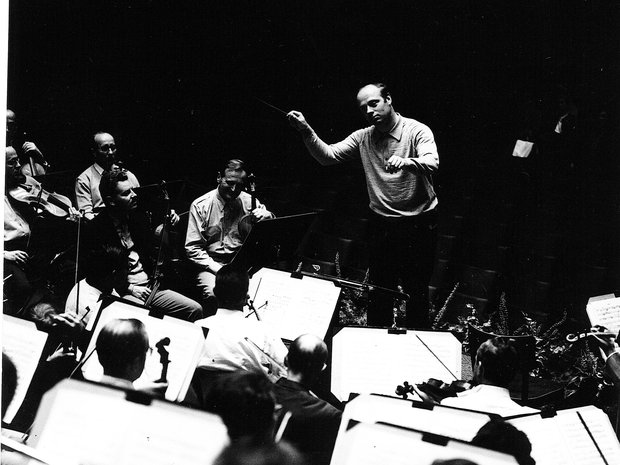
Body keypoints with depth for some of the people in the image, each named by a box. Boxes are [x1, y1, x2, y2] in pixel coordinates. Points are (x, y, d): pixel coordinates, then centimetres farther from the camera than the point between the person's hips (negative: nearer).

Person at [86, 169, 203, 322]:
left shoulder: (138, 216, 12)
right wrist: (130, 288, -14)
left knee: (195, 310, -7)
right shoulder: (94, 228, -8)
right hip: (122, 292, -6)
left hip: (149, 286, 6)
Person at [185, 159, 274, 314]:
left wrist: (266, 216, -16)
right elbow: (192, 248, -3)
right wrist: (217, 269, -16)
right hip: (210, 264, -2)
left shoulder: (248, 202, 6)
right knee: (214, 294, -33)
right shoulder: (200, 205, -1)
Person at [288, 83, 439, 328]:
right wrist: (306, 131, -22)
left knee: (416, 291, 3)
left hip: (418, 223, -4)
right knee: (379, 290, 12)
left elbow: (431, 163, -29)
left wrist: (406, 162, -50)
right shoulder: (363, 137, 4)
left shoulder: (417, 131, -11)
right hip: (382, 223, 4)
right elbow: (328, 155, -6)